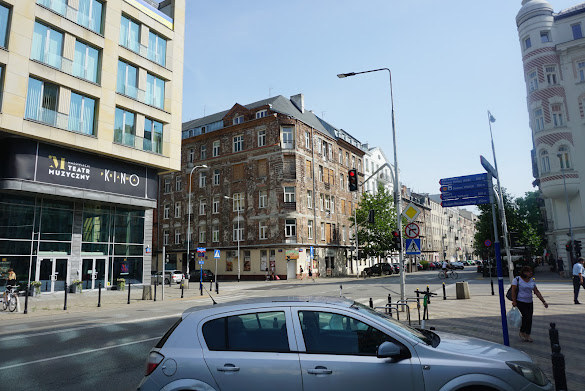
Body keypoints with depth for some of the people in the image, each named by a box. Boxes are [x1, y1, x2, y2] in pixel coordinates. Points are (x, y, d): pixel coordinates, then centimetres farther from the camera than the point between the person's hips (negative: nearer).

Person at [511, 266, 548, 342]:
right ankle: (522, 332, 8)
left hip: (529, 302, 6)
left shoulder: (532, 281, 9)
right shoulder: (517, 279, -9)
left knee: (530, 319, 5)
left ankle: (527, 335, 17)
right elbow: (513, 291, -11)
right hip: (520, 302, -6)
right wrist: (514, 301, -16)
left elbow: (537, 292, 10)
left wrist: (543, 301, 4)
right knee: (527, 317, -13)